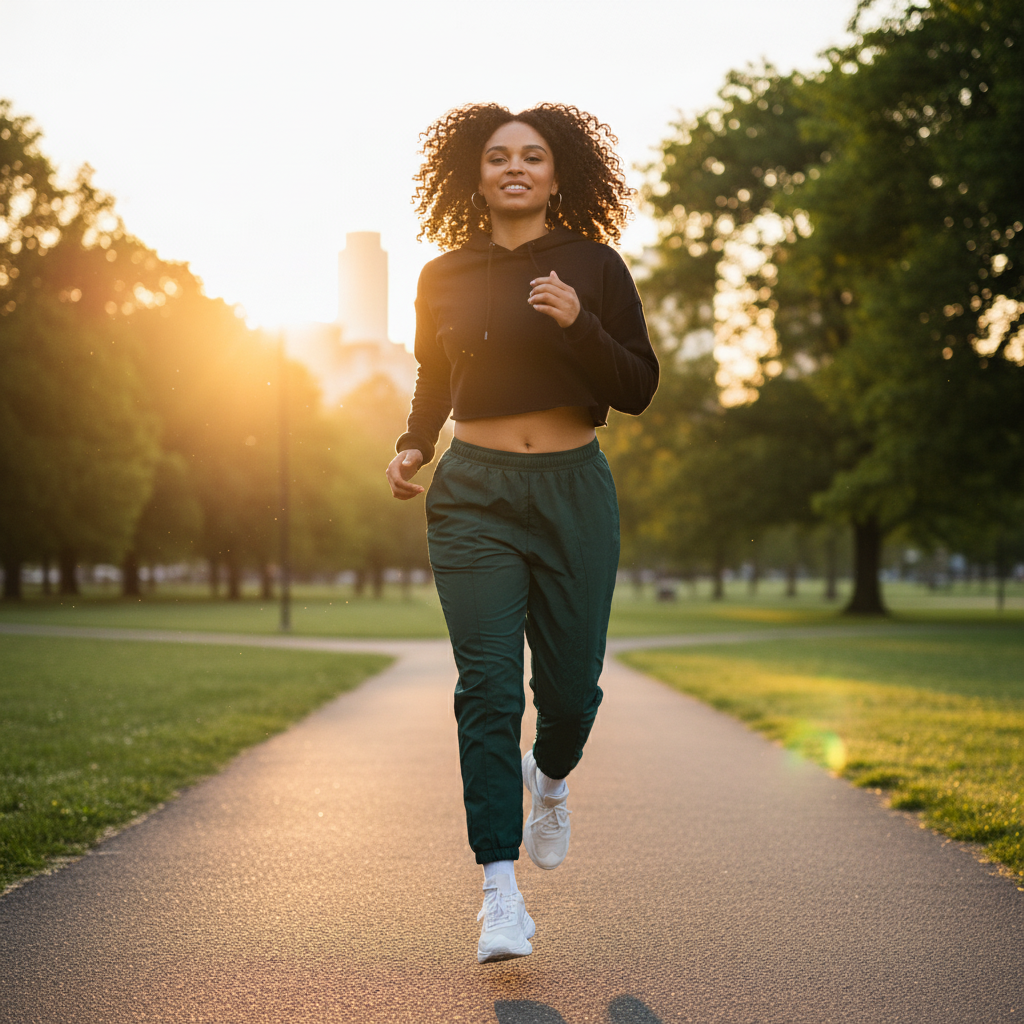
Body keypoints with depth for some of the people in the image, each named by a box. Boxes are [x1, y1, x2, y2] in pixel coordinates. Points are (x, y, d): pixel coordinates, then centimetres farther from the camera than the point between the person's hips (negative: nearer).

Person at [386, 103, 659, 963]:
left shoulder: (594, 267, 2)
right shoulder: (445, 279, 7)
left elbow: (638, 390, -1)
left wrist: (579, 325, -16)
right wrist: (412, 446, 3)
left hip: (573, 490, 0)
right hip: (474, 495, 0)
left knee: (570, 683, 4)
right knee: (488, 688, -9)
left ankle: (550, 779, 40)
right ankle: (501, 893, -6)